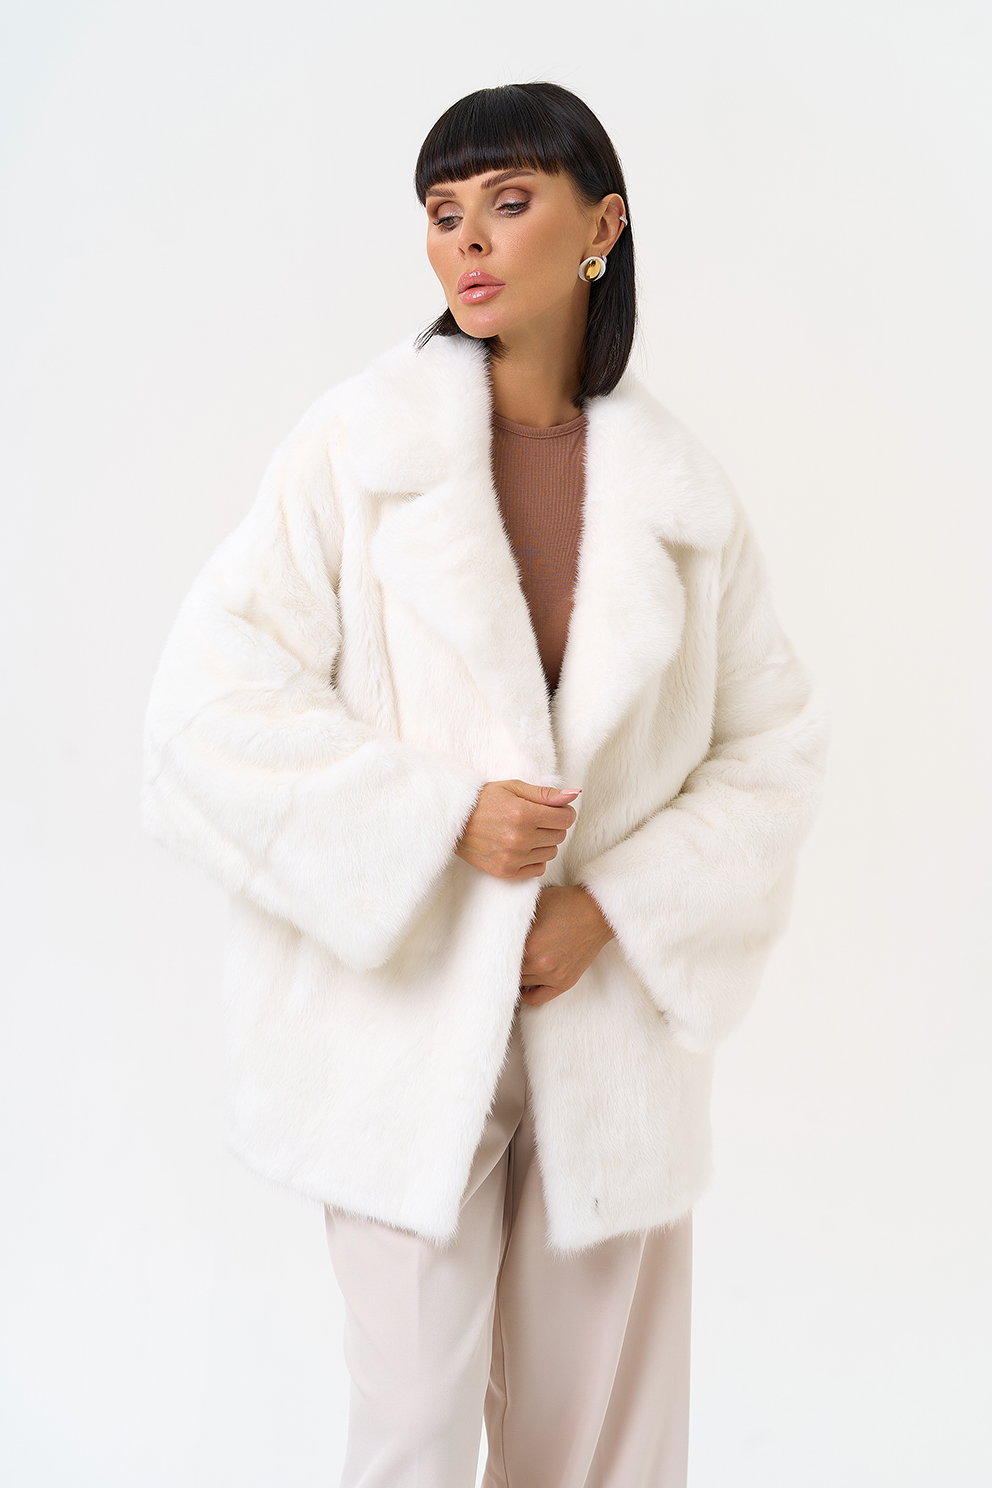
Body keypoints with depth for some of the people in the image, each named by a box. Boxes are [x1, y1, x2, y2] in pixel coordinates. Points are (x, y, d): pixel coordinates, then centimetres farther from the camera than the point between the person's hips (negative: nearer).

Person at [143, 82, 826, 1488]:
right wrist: (440, 819, -16)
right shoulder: (360, 445, -4)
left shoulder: (683, 488, 2)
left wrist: (614, 906, -8)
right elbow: (213, 706, -8)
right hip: (408, 1023, -2)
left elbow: (774, 744, 5)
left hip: (613, 1027, 2)